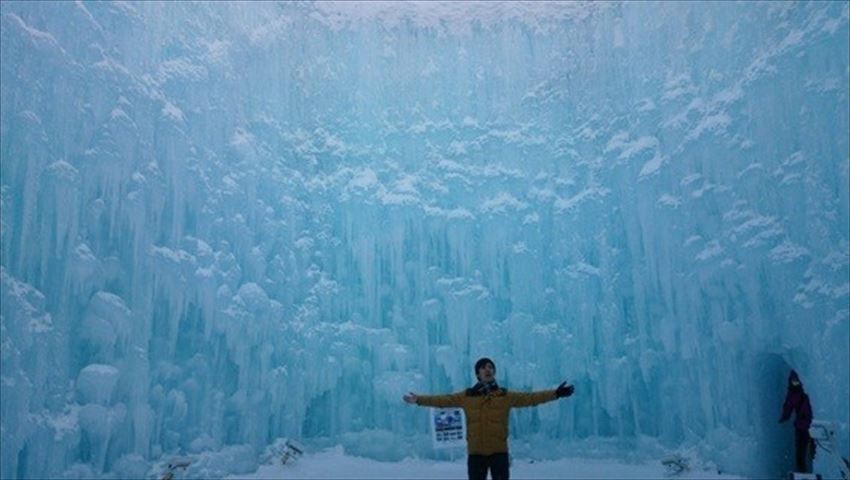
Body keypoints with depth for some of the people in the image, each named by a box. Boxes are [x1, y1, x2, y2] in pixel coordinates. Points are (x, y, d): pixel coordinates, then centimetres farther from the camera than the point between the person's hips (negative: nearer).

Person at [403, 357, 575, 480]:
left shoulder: (505, 396, 1)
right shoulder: (467, 396, 2)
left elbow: (530, 398, -3)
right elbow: (443, 400, 3)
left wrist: (555, 394, -11)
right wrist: (418, 399, -1)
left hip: (499, 451, 0)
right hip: (476, 452, 1)